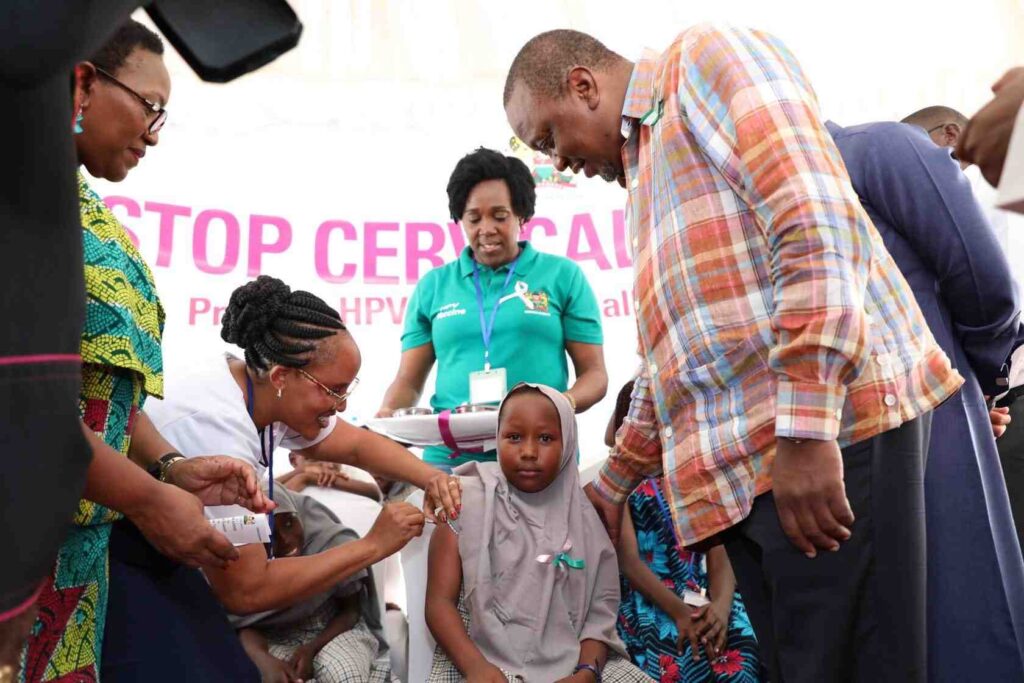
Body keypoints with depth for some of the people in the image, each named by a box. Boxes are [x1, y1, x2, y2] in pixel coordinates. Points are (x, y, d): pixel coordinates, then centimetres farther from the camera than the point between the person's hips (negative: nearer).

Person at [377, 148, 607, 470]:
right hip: (449, 457, 1)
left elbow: (594, 373, 7)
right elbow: (409, 380, 14)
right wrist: (387, 416, -6)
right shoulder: (432, 286, 14)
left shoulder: (563, 275, 8)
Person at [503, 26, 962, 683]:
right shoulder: (647, 168, 26)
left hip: (829, 431, -8)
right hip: (742, 462, 9)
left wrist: (806, 430, -22)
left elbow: (815, 219, -16)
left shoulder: (708, 57, 2)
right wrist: (612, 483, 32)